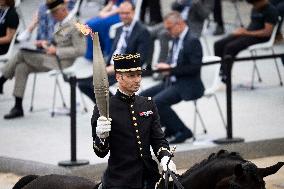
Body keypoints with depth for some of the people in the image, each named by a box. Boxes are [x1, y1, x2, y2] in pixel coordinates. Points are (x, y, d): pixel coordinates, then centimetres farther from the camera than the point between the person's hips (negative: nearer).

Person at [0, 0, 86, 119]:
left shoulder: (74, 26, -13)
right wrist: (46, 44, 4)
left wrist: (56, 50, -19)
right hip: (51, 57, 9)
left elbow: (80, 50, -19)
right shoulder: (59, 25, 16)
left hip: (61, 61, -9)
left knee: (22, 53, -15)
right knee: (21, 67, -12)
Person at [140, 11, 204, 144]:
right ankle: (170, 128, 9)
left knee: (157, 102, -26)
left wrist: (171, 69, -20)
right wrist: (166, 67, -1)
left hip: (187, 85, -10)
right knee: (142, 97, 3)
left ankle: (183, 131, -11)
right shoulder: (176, 39, 13)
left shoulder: (192, 41, -15)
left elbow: (195, 67, -21)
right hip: (172, 81, 10)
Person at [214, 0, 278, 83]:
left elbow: (267, 32, -18)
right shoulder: (255, 9, 18)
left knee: (230, 47, -28)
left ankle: (224, 78, -25)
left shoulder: (271, 11, -10)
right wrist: (242, 30, 3)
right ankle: (220, 71, -8)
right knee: (218, 45, -6)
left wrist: (247, 32, -17)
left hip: (259, 37, -9)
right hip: (247, 33, 9)